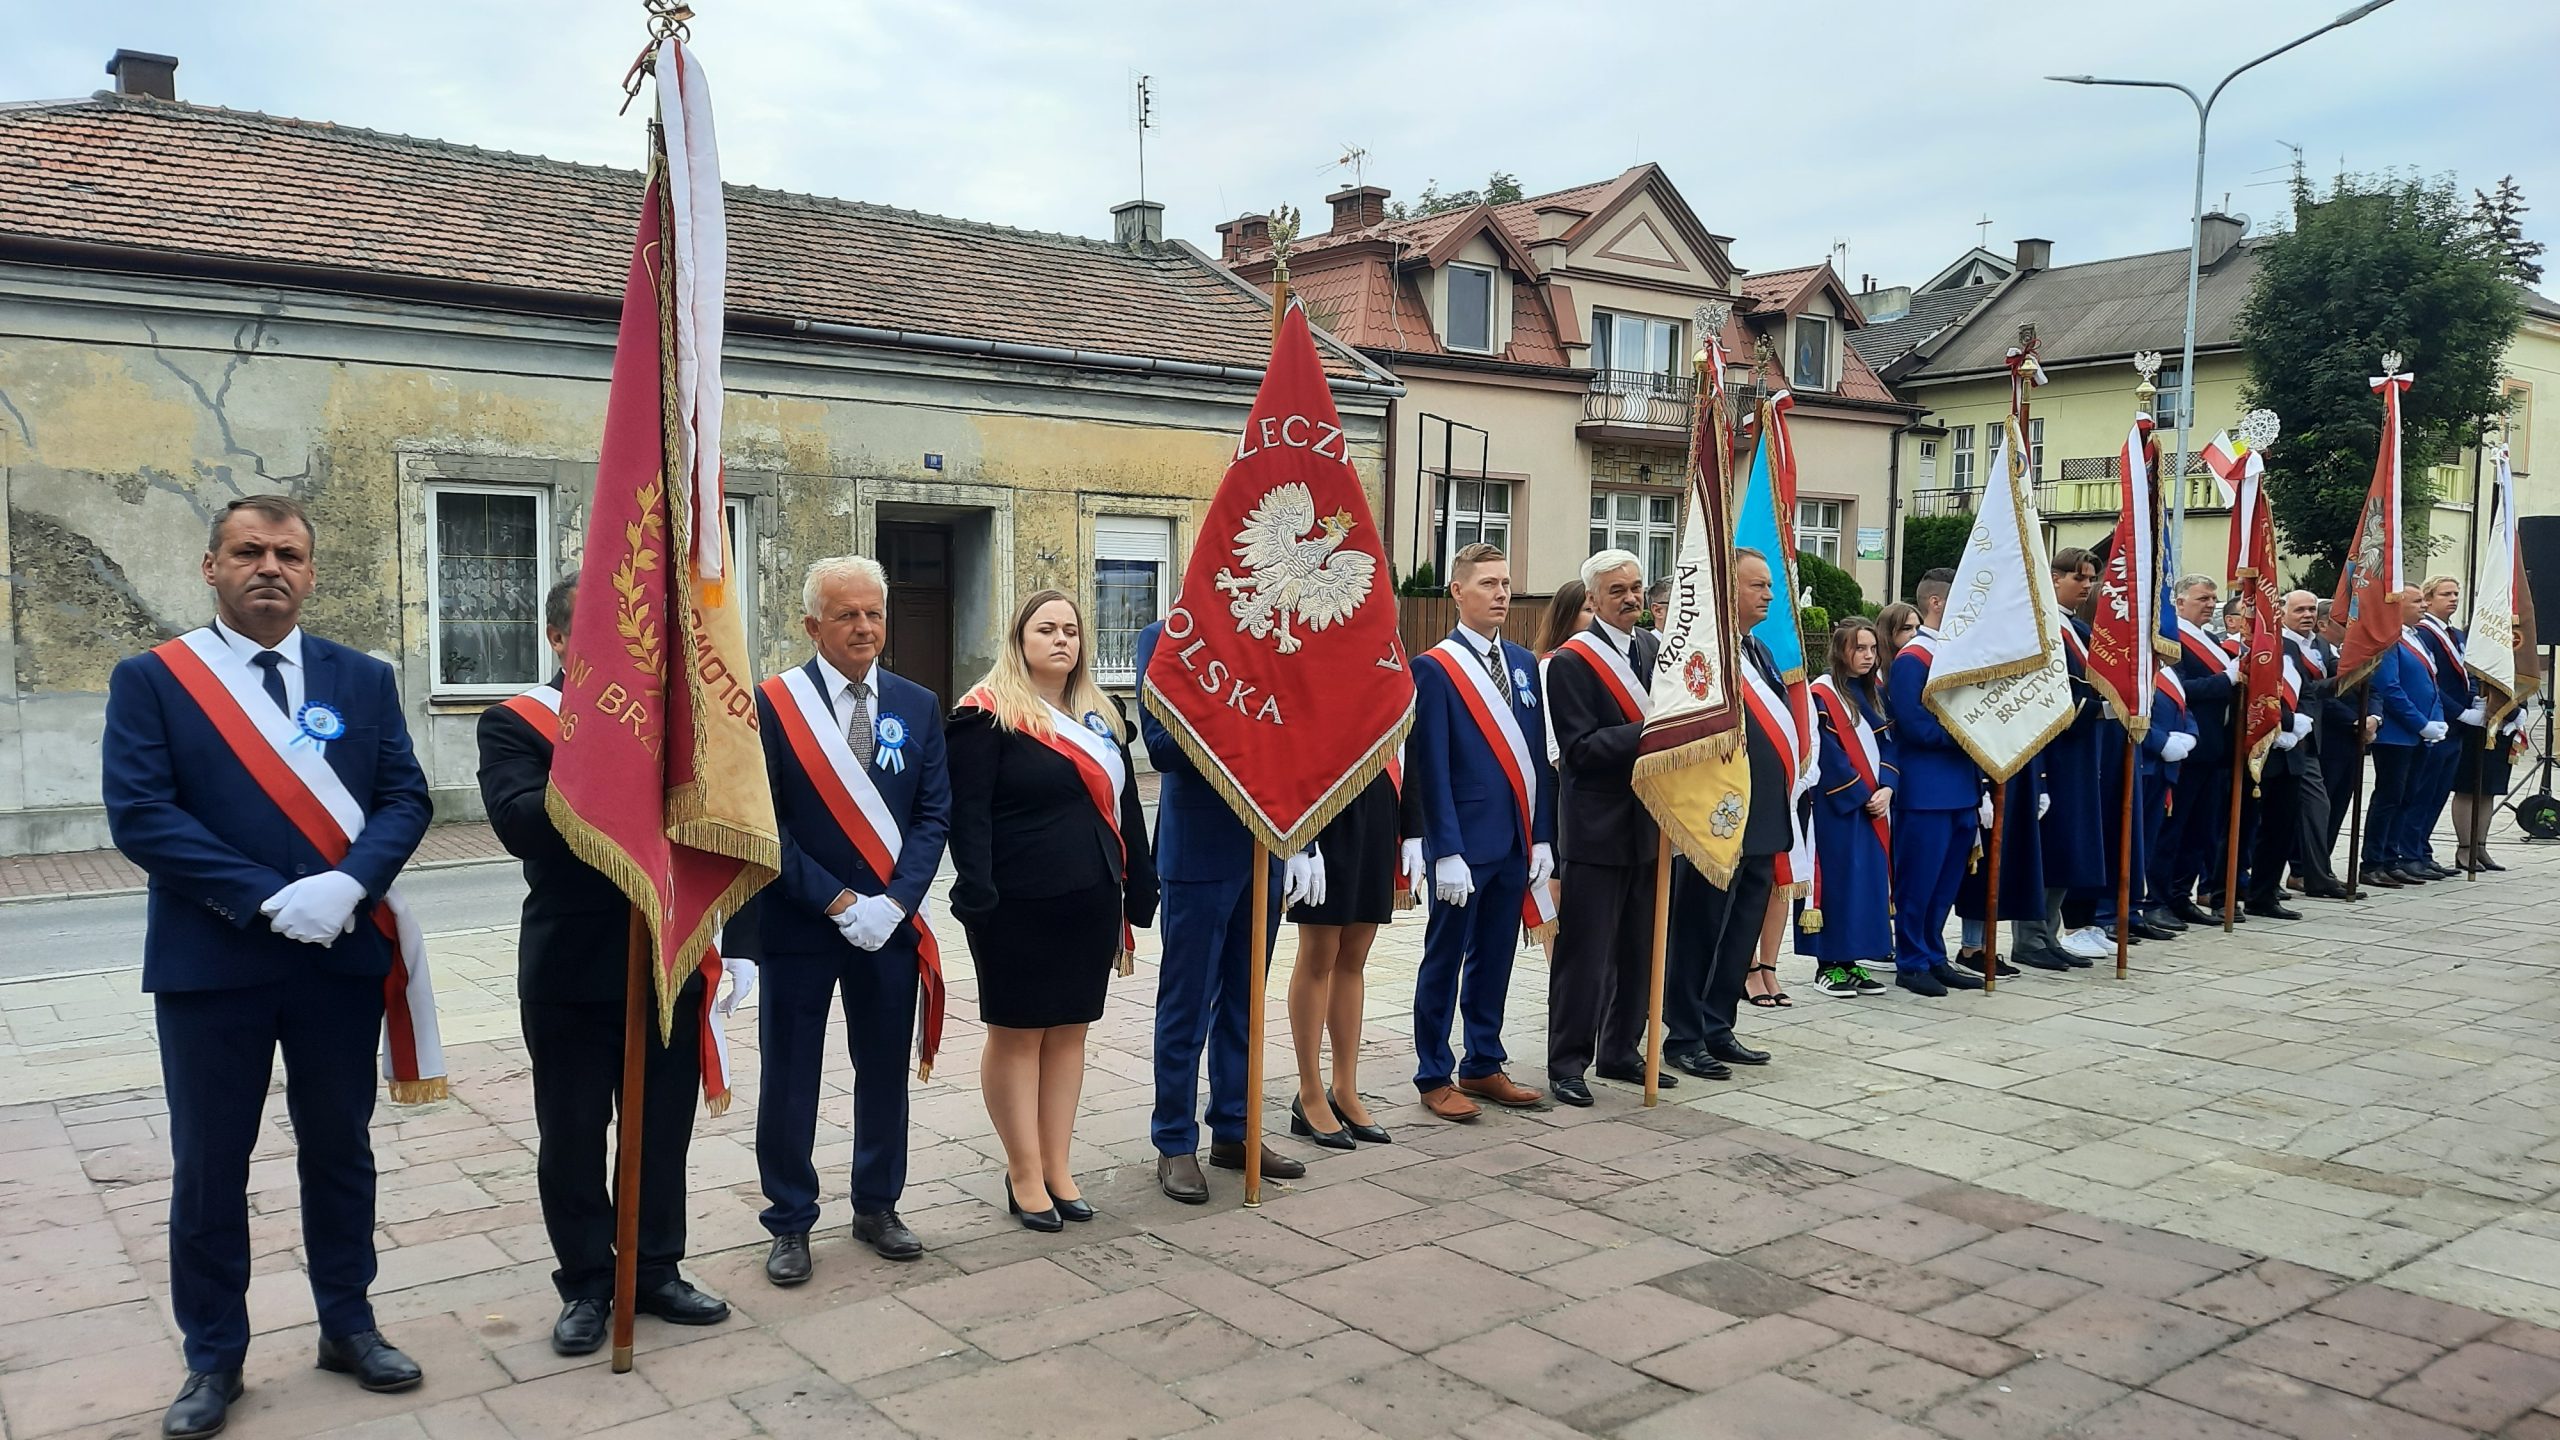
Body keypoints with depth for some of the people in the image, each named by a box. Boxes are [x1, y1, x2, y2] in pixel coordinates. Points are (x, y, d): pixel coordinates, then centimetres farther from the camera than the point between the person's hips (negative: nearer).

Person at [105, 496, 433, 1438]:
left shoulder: (364, 679, 5)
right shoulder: (150, 679, -2)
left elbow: (405, 797, -1)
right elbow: (139, 813, -11)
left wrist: (346, 885, -19)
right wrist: (268, 899, -18)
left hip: (342, 959, 2)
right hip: (209, 964, -2)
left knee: (339, 1149, 14)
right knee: (209, 1166, 9)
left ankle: (348, 1326, 29)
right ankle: (214, 1358, 25)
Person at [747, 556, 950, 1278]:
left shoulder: (917, 706, 4)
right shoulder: (771, 704, -7)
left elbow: (934, 813, 1)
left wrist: (892, 903, -12)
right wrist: (837, 902, -14)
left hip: (890, 923, 3)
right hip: (798, 926, -3)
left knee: (885, 1070, 14)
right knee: (790, 1078, 7)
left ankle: (877, 1207, 31)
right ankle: (790, 1224, 22)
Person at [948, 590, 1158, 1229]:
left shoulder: (1101, 717, 14)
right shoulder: (988, 715, -6)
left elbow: (1125, 809, 16)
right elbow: (968, 812, -13)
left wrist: (1138, 891, 11)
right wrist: (976, 899, -21)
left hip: (1091, 903, 6)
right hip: (1018, 907, -6)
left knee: (1069, 1031, 11)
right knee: (1016, 1033, 4)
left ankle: (1057, 1167, 21)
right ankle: (1024, 1175, 14)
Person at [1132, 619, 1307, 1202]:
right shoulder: (1163, 638, -5)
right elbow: (1162, 744, -14)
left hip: (1264, 848, 5)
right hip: (1200, 851, -5)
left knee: (1243, 999, 14)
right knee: (1187, 1005, 5)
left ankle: (1234, 1131, 27)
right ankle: (1175, 1145, 17)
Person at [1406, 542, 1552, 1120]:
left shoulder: (1524, 664, 10)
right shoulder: (1434, 668, -8)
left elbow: (1540, 756, 11)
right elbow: (1431, 767, -11)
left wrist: (1542, 836, 6)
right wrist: (1446, 851, -15)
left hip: (1516, 840, 6)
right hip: (1464, 844, -6)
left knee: (1494, 958, 14)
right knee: (1445, 960, 4)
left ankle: (1483, 1065, 27)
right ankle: (1434, 1077, 15)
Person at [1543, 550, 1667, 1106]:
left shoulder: (1654, 648, 12)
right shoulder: (1571, 661, -10)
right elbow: (1581, 747, -16)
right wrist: (1647, 732, -24)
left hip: (1647, 823, 7)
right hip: (1597, 826, -7)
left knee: (1638, 948, 14)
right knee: (1585, 950, -1)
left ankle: (1622, 1051, 27)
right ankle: (1567, 1064, 9)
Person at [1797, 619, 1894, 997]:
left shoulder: (1875, 694, 13)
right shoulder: (1822, 694, -9)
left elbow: (1887, 744, 10)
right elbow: (1828, 754, -14)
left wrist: (1886, 789, -6)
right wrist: (1861, 796, -14)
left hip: (1877, 803, 7)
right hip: (1837, 807, -7)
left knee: (1870, 879, 6)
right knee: (1837, 879, -5)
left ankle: (1851, 960, 13)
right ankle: (1828, 964, 2)